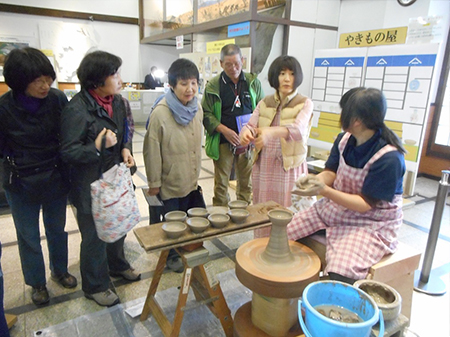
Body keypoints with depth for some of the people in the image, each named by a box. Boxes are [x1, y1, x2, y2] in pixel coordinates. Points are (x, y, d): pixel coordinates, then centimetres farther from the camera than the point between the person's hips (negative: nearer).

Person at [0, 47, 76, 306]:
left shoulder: (58, 99, -15)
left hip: (56, 178, 1)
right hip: (21, 183, -1)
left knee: (57, 229, 20)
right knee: (29, 236, 15)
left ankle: (60, 270, 45)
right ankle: (37, 282, 39)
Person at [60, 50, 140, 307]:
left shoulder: (118, 102, 0)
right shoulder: (77, 110, -21)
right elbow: (68, 153, -17)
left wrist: (126, 149, -4)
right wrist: (97, 147, -33)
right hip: (91, 185, -7)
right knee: (95, 235, 9)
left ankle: (117, 264, 49)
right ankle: (95, 285, 32)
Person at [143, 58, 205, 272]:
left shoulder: (197, 109, -1)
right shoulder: (160, 113, -21)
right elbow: (152, 151, -16)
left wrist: (196, 173, 15)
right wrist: (154, 183, -11)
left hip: (191, 181, 6)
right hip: (170, 183, -5)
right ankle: (172, 256, 39)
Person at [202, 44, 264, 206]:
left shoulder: (253, 82, 6)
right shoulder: (213, 85, -2)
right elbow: (206, 114, -3)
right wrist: (224, 130, -16)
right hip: (223, 142, -2)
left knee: (246, 182, 12)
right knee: (221, 183, 5)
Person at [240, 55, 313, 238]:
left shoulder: (305, 103, -3)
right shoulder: (264, 103, 9)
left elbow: (298, 129, -23)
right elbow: (250, 125, -2)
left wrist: (272, 132, -43)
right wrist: (246, 133, -28)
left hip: (289, 168, -3)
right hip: (263, 166, 4)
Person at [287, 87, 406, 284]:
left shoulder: (389, 158, -24)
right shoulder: (345, 139, -5)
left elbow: (365, 204, -21)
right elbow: (331, 173, 4)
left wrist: (323, 190, -31)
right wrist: (315, 180, -20)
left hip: (371, 223, -6)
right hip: (335, 208, 6)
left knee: (339, 274, -31)